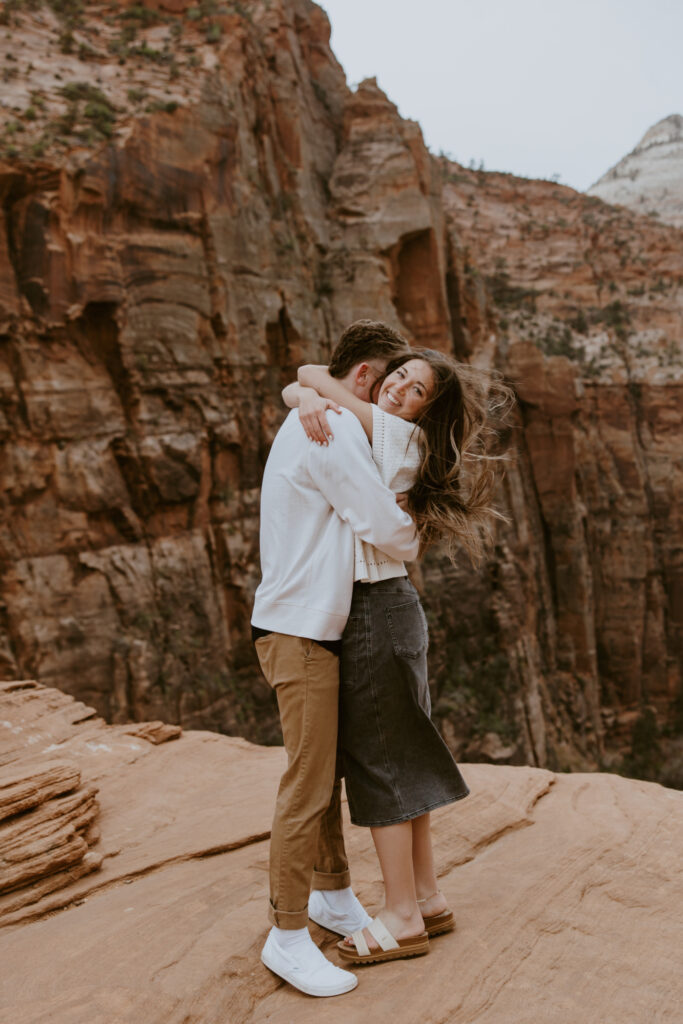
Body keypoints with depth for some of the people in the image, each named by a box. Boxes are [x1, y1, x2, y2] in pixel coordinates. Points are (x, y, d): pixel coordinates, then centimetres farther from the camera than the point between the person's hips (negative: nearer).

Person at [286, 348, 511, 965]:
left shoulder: (405, 438, -10)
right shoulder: (367, 432, 14)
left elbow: (312, 374, -12)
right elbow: (293, 388, 11)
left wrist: (316, 385, 6)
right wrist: (307, 402, -7)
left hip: (373, 609, -9)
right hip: (388, 610, 9)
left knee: (376, 763, -1)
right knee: (396, 759, 14)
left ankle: (403, 919, 11)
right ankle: (428, 899, 25)